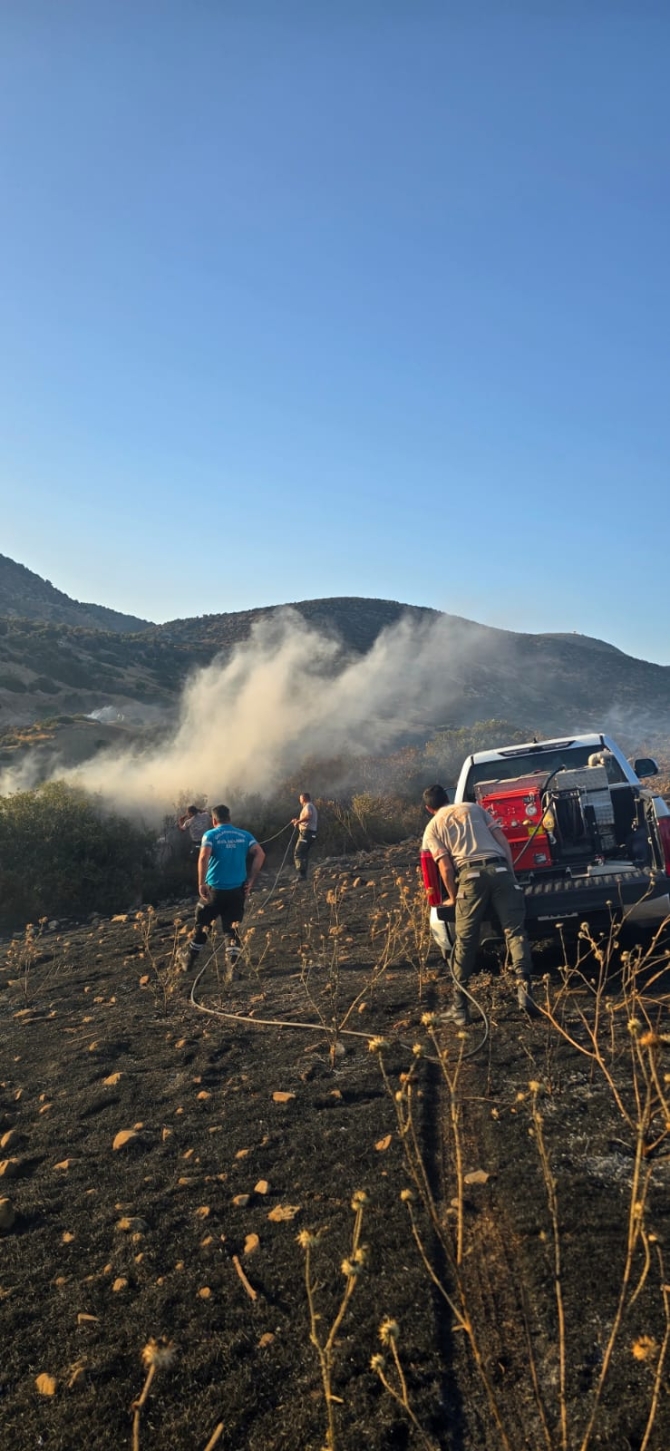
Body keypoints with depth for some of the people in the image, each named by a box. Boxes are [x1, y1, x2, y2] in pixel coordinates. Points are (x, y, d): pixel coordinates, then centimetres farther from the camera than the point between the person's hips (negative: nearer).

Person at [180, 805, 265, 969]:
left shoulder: (211, 835, -3)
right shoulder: (244, 835, 6)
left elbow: (204, 858, -20)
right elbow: (260, 854, -5)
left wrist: (201, 884, -16)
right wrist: (251, 880, -2)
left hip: (214, 888, -2)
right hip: (237, 889, 2)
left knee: (201, 925, 15)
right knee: (232, 928, 8)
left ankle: (189, 960, 28)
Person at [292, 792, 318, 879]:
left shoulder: (308, 806, -9)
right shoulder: (312, 807, 23)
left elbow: (308, 816, -31)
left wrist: (298, 821, -24)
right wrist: (298, 821, 32)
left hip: (306, 833, -10)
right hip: (312, 833, 10)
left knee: (298, 854, -12)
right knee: (304, 855, 14)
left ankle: (301, 874, -21)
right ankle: (304, 875, 15)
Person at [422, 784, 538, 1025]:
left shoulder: (432, 828, 16)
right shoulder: (473, 807, 24)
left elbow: (446, 867, 6)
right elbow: (502, 840, 15)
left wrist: (452, 897, 19)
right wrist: (511, 873, 16)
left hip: (471, 875, -2)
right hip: (500, 869, 2)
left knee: (465, 941, 5)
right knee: (514, 930, 1)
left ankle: (460, 1007, 10)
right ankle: (524, 986, -17)